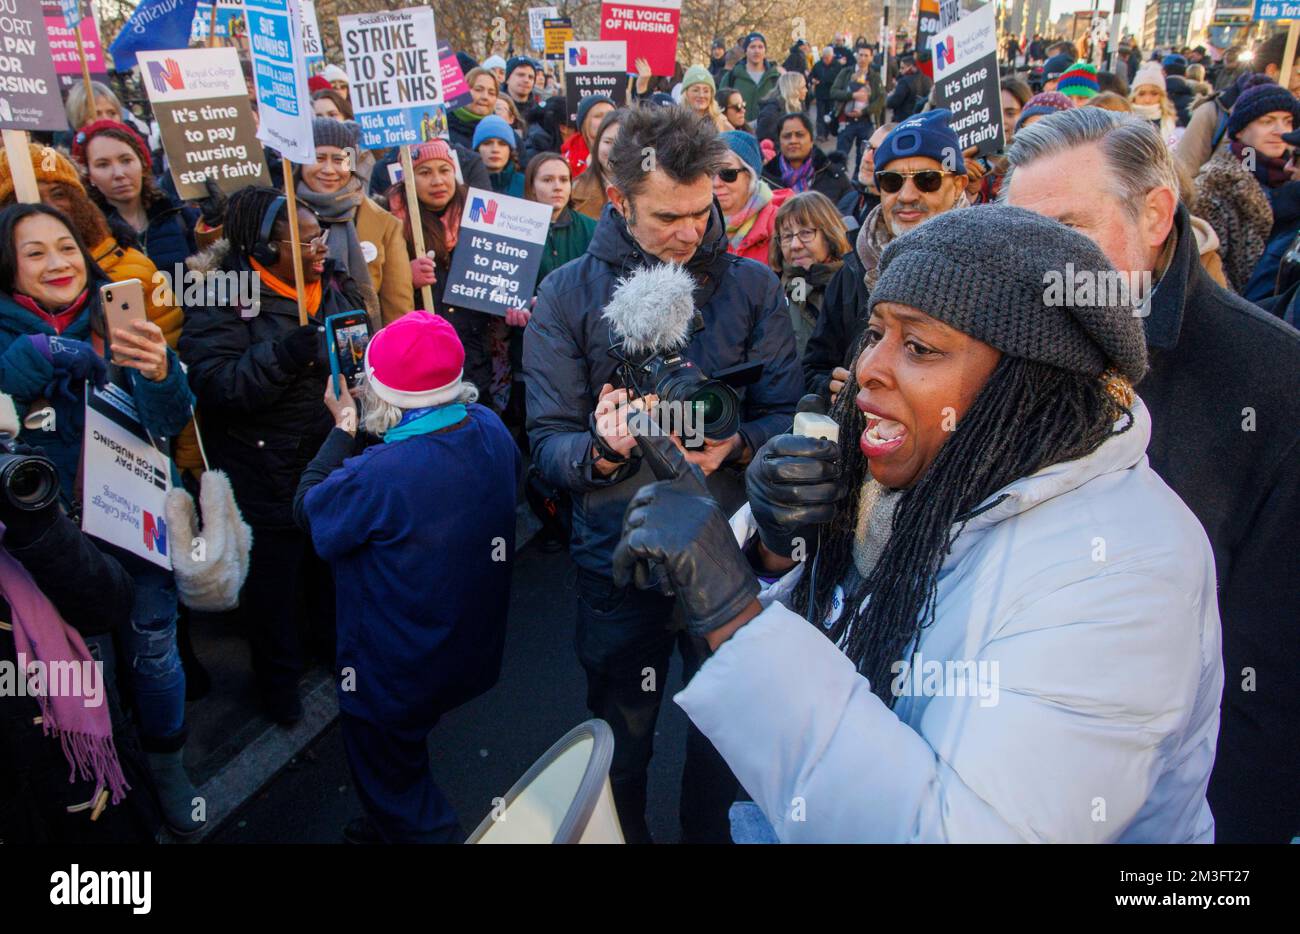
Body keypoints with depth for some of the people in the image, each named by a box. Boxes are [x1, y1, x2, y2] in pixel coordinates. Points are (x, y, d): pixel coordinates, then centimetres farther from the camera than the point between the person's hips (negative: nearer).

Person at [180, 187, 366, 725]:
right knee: (274, 572, 10)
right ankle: (278, 675, 33)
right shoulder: (223, 299, -16)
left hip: (339, 455, 6)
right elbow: (215, 386, -26)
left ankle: (336, 642, 47)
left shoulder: (336, 285, 2)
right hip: (269, 474, -5)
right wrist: (284, 354, -36)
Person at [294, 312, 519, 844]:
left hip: (395, 674, -8)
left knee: (387, 775, 19)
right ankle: (394, 828, 56)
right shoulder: (490, 430, -14)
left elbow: (306, 510, -16)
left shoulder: (378, 476, -36)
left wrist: (343, 429, -7)